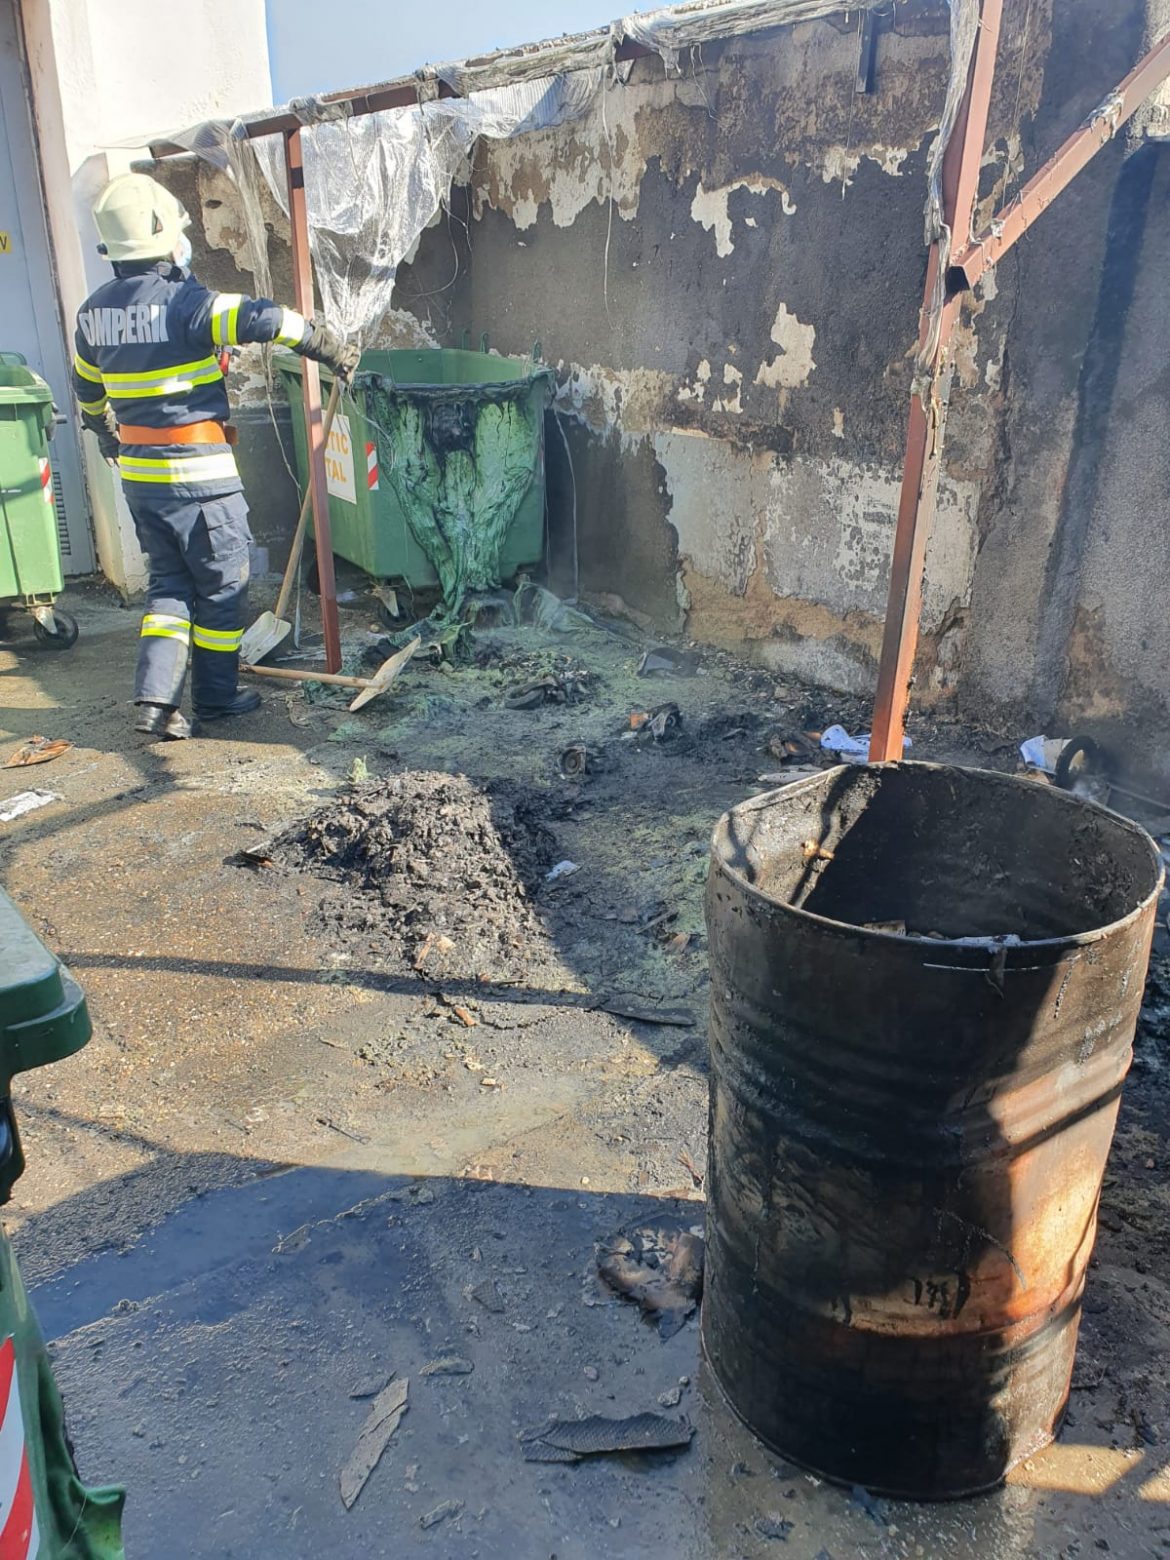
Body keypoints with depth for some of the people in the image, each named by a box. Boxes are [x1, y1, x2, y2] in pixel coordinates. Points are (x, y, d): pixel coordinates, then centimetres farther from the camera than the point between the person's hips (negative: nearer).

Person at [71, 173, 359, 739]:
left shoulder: (94, 311, 7)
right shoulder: (184, 301, -16)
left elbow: (86, 391, 21)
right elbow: (263, 320, -25)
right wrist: (331, 347, -13)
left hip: (138, 474, 7)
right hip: (200, 476, -7)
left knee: (168, 580, 16)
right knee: (222, 585, 9)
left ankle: (155, 700, 6)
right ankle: (215, 696, 20)